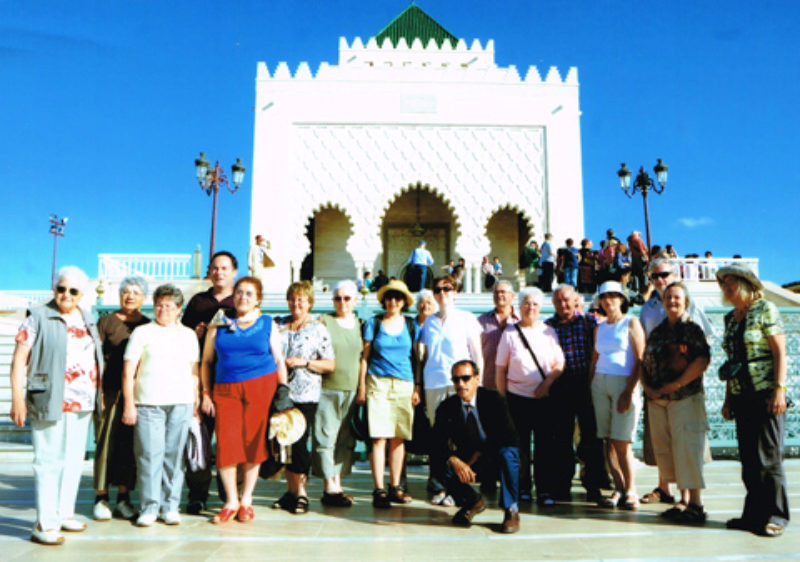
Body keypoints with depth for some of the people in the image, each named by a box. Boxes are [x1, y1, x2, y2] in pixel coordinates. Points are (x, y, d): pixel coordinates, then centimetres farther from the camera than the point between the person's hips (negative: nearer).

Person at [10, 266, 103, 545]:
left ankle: (65, 513, 25)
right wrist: (17, 399, -12)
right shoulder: (39, 318, -4)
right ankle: (45, 524, 5)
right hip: (50, 403, -6)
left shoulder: (88, 319, 13)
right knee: (49, 461, -2)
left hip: (82, 404, 6)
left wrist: (99, 394, 16)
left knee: (74, 460, 13)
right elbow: (19, 360, -6)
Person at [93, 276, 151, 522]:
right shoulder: (107, 322, 5)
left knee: (130, 444, 6)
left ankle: (123, 498, 15)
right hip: (110, 391, -2)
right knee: (106, 442, 0)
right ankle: (101, 498, 11)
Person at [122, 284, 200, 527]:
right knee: (149, 455, -5)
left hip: (181, 404, 2)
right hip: (148, 404, -2)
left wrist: (196, 402, 10)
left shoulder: (188, 335, 16)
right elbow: (128, 371, 5)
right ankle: (149, 508, 5)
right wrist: (129, 404, -2)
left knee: (175, 455, 1)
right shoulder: (142, 332, 9)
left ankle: (170, 506, 10)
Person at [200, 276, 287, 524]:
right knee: (226, 443, -5)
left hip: (261, 386, -1)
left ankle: (246, 501, 15)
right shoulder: (219, 324, 10)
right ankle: (231, 501, 10)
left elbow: (279, 361, 9)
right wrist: (206, 394, 5)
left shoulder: (268, 324, 9)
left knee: (254, 441, 0)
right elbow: (207, 361, 13)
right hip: (225, 389, 1)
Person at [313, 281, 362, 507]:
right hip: (327, 388, -4)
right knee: (326, 436, -3)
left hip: (351, 390, 4)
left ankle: (337, 484, 17)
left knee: (346, 439, 7)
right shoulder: (324, 322, 1)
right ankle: (329, 488, 4)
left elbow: (364, 358, 15)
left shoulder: (359, 324, 12)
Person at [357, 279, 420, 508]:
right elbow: (364, 357, 6)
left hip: (404, 385, 2)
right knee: (379, 437, -7)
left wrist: (417, 388, 7)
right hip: (378, 383, -2)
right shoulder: (373, 323, 6)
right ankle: (379, 489, -3)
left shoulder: (411, 324, 11)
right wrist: (362, 388, 1)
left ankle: (395, 487, 15)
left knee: (399, 438, 5)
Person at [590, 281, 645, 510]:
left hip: (623, 383, -5)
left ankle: (630, 490, 4)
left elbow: (640, 360, -6)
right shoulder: (600, 328, 15)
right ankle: (618, 488, 10)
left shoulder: (631, 323, 1)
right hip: (600, 384, 5)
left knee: (621, 441, -8)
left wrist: (629, 391, -13)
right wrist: (591, 386, 7)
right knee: (608, 440, 2)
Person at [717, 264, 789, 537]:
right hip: (741, 397, 6)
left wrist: (779, 389, -17)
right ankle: (754, 514, 15)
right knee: (748, 459, 8)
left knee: (768, 457, -3)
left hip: (765, 394, -6)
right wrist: (728, 398, 14)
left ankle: (775, 516, 8)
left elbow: (780, 352, -9)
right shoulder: (730, 318, 14)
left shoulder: (765, 310, -4)